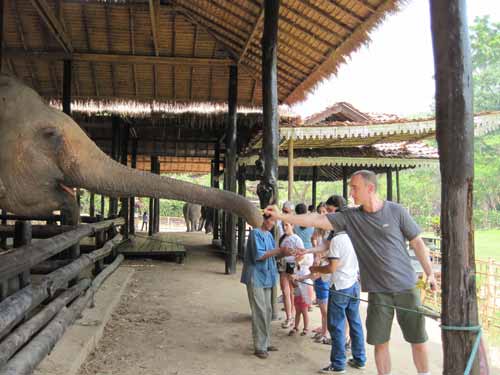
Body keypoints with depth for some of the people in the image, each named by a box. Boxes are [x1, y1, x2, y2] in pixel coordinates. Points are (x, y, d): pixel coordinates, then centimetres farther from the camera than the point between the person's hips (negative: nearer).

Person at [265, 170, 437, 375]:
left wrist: (429, 273, -1)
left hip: (406, 287, -1)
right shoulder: (350, 217, -1)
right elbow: (316, 220, -6)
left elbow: (417, 243, 2)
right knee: (380, 341, 6)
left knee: (418, 339, 7)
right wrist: (281, 216, -12)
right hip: (378, 291, 2)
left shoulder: (396, 211, -6)